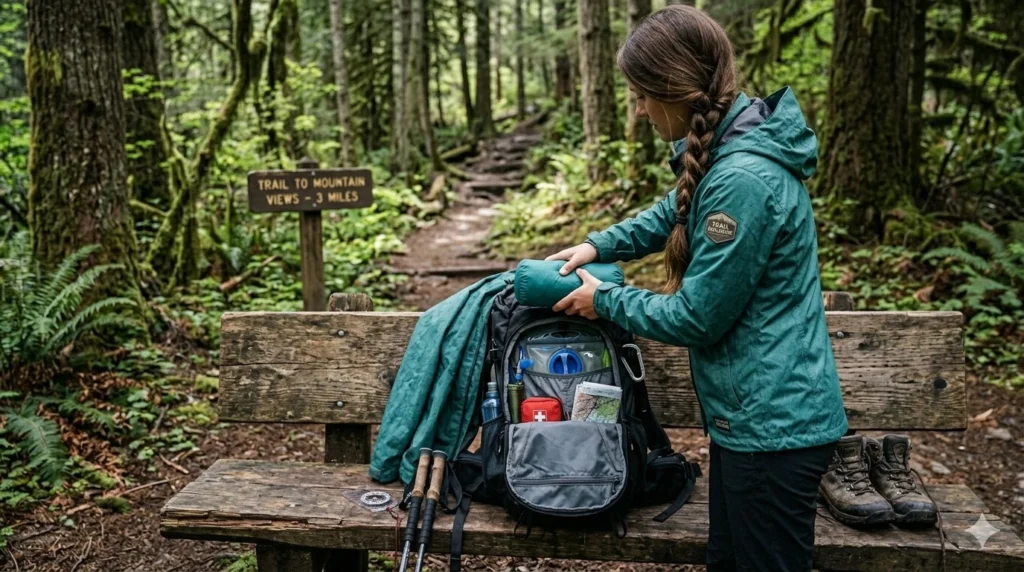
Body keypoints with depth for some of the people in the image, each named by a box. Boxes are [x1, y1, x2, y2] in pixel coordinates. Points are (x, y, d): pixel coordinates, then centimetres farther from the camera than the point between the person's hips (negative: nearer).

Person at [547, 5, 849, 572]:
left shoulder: (742, 179, -28)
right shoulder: (729, 146, 3)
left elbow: (695, 318, -21)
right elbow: (675, 212, 23)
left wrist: (604, 300, -6)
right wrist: (598, 245, 11)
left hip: (772, 424, -9)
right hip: (749, 412, 10)